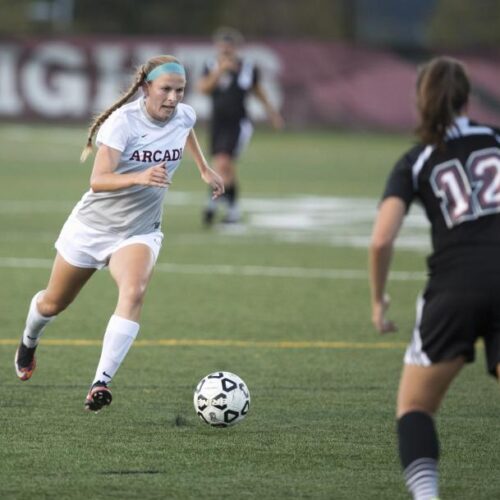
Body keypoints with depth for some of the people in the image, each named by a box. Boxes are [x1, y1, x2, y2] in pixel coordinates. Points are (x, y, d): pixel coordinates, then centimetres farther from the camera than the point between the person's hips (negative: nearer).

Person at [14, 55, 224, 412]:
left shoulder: (184, 116, -9)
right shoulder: (123, 121, -26)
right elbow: (98, 181, -37)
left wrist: (204, 168, 24)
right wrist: (140, 178, -53)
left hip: (139, 232, 2)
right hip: (93, 225, -2)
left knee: (134, 292, -30)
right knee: (53, 304, 17)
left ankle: (101, 383, -34)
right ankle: (29, 342, 53)